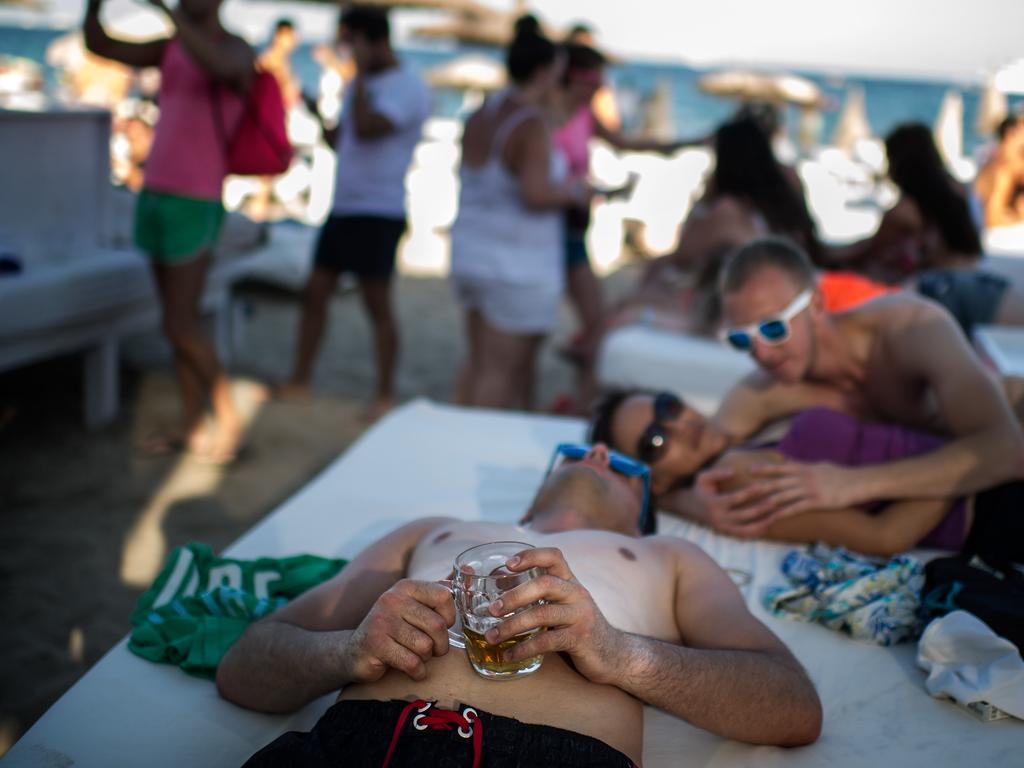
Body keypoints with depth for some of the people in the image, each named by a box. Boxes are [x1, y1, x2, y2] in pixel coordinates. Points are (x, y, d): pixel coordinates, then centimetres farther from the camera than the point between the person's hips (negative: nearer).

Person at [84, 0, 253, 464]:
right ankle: (191, 426, 16)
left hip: (195, 205, -8)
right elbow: (98, 44, 8)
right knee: (178, 321, 9)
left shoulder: (237, 51, -9)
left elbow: (216, 65, -35)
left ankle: (228, 420, 6)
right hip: (155, 197, 8)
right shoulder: (170, 49, 15)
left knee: (180, 326, -9)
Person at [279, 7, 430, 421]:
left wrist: (361, 72, -18)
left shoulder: (408, 88, -11)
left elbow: (366, 129, -26)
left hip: (379, 212, -8)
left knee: (377, 306, -2)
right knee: (314, 292, 9)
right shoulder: (361, 85, 16)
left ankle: (385, 395, 8)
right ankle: (299, 381, 18)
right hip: (342, 208, 8)